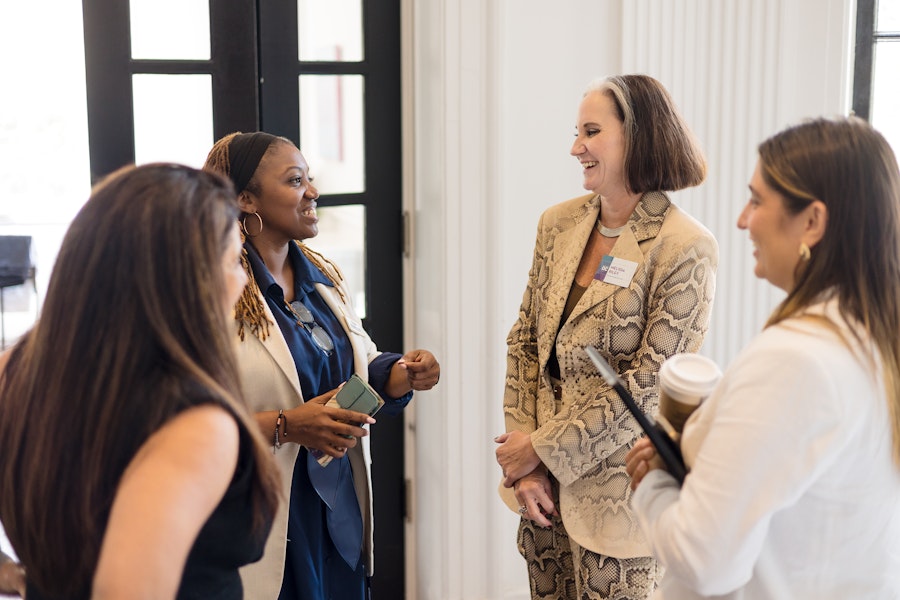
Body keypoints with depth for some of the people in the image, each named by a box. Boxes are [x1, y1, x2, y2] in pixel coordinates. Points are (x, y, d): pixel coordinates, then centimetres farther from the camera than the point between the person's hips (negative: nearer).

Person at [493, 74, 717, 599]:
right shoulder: (559, 225, 3)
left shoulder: (686, 250, -15)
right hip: (544, 481, 5)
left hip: (615, 489, -5)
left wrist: (544, 449, -13)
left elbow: (650, 383, -16)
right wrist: (524, 464, -4)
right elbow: (525, 342, 4)